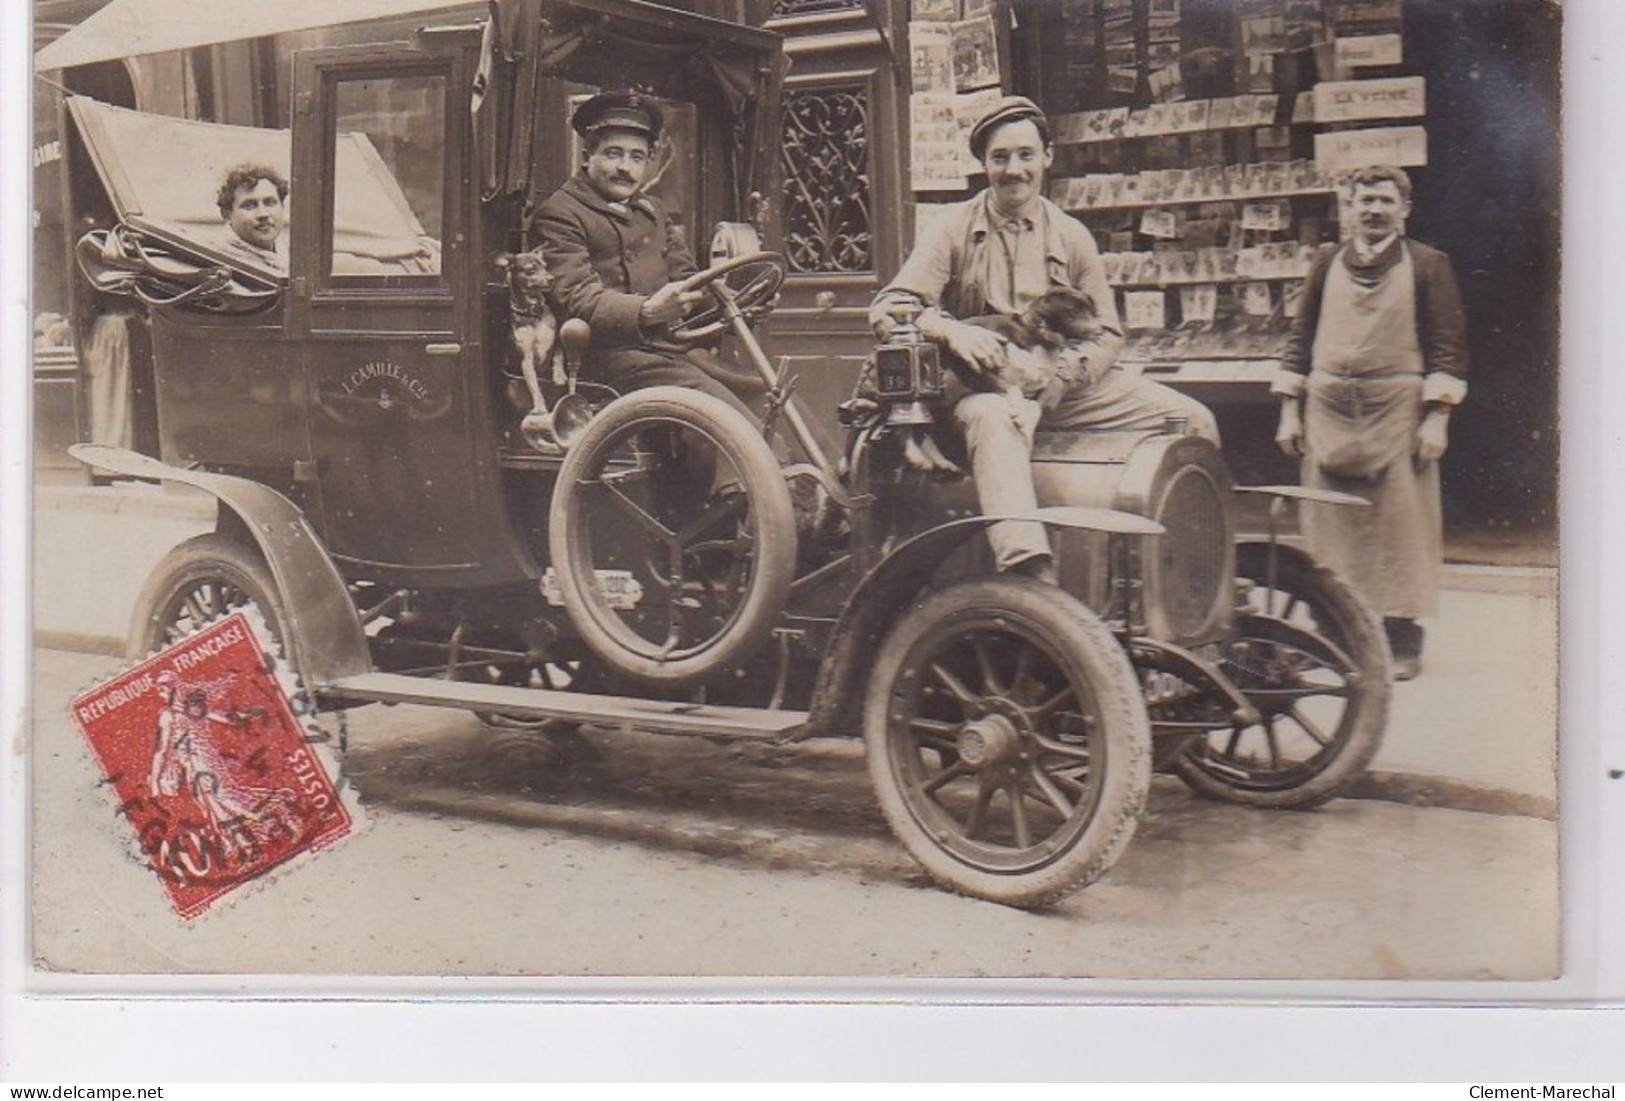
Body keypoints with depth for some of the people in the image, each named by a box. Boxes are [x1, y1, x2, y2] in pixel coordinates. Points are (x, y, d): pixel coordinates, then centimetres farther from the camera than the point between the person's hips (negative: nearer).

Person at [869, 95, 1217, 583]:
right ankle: (1032, 576, -59)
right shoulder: (954, 227, 4)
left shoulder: (1071, 235, 13)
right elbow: (887, 311, -5)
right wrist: (952, 330, -25)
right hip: (985, 383, -4)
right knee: (995, 418, -42)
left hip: (1065, 382, 4)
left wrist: (1062, 374, -12)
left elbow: (1106, 332, 10)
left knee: (1195, 421, -10)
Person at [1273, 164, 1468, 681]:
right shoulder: (1328, 266, 12)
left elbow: (1448, 343, 0)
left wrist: (1436, 418, -8)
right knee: (1330, 525, 4)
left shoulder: (1427, 265, 4)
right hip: (1328, 410, 3)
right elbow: (1301, 338, 14)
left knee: (1401, 524, -2)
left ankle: (1402, 642, 4)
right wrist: (1289, 410, 7)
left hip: (1397, 410, -3)